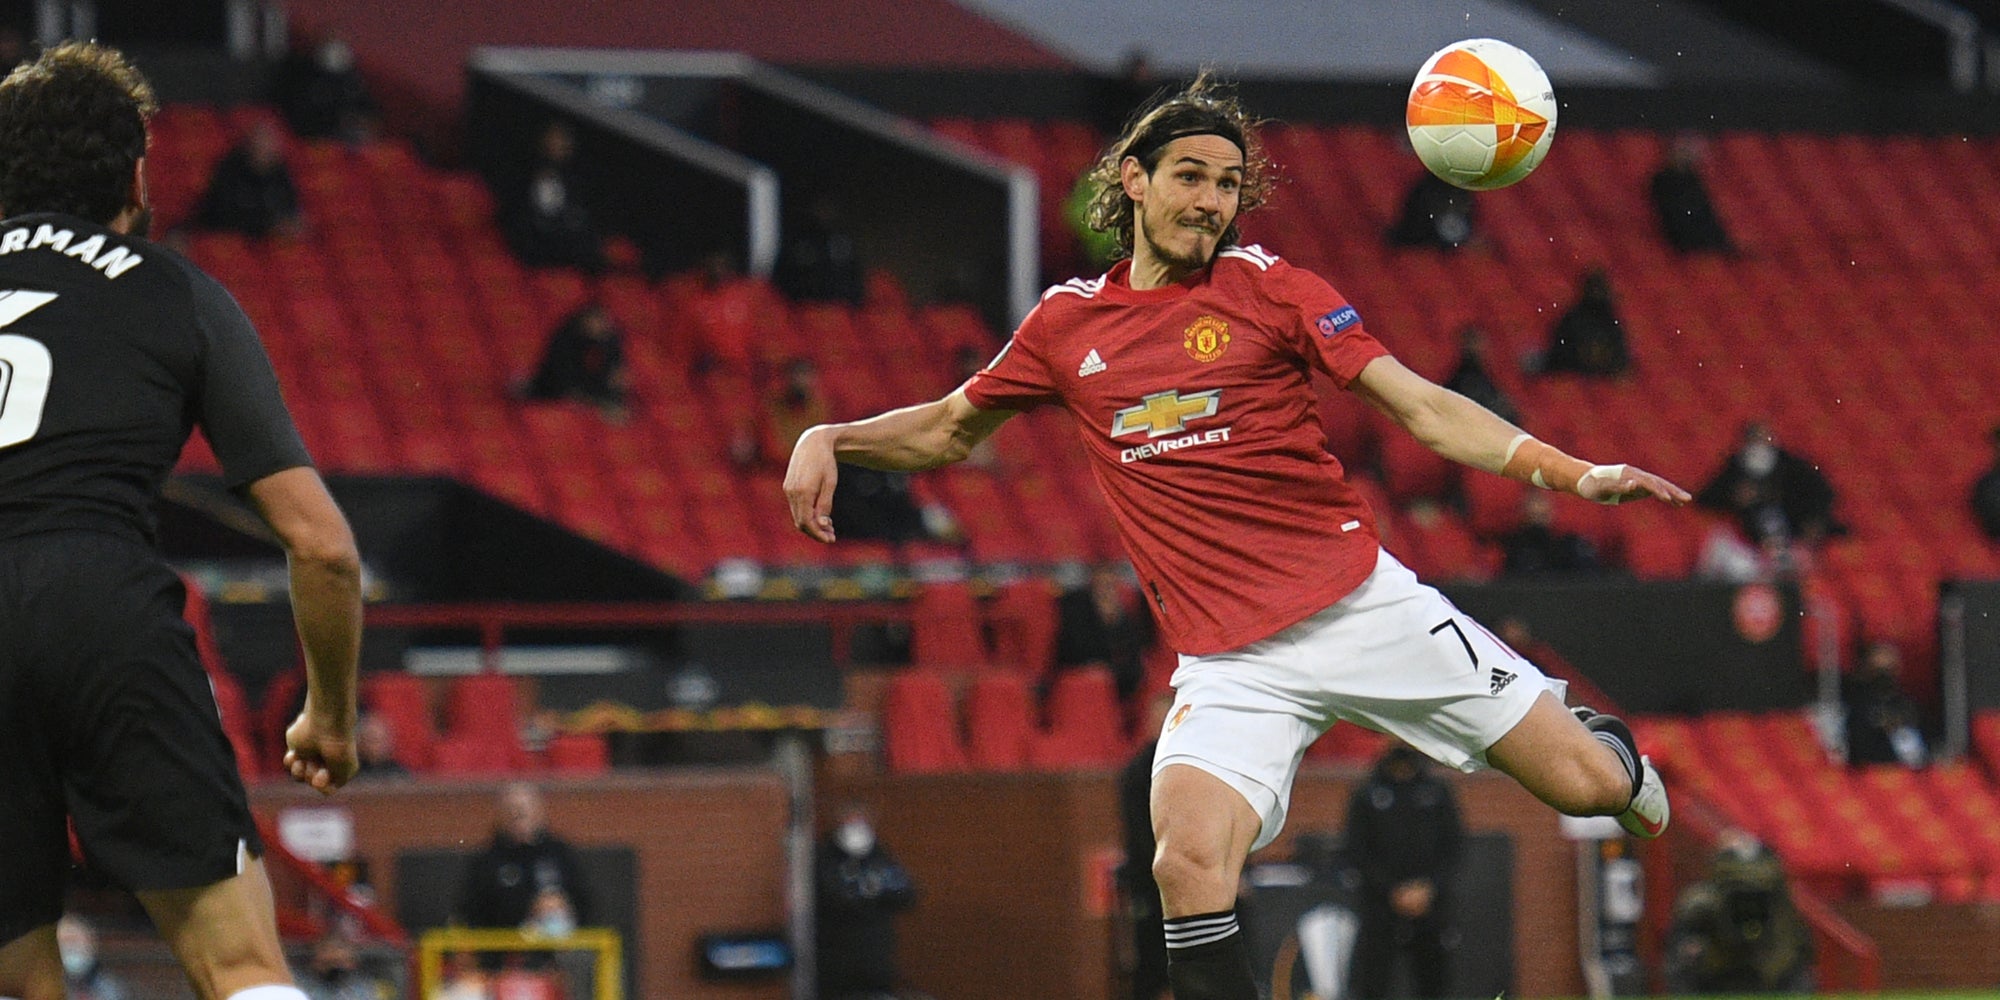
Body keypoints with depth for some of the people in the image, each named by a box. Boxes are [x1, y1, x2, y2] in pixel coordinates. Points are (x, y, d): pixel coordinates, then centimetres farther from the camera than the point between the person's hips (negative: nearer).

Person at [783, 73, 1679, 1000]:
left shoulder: (1270, 288, 0)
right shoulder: (1066, 323, 7)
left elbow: (1424, 408, -4)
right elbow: (949, 429, 23)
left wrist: (1574, 473, -15)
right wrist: (829, 439, 6)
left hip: (1365, 602, -1)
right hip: (1230, 661, 1)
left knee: (1586, 785, 1)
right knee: (1190, 868, -26)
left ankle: (1609, 745, 40)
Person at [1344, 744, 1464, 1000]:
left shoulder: (1438, 791, 9)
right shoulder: (1366, 796, 4)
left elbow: (1454, 845, 7)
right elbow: (1358, 852, 1)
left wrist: (1429, 888, -6)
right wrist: (1395, 891, -9)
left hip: (1431, 901, 2)